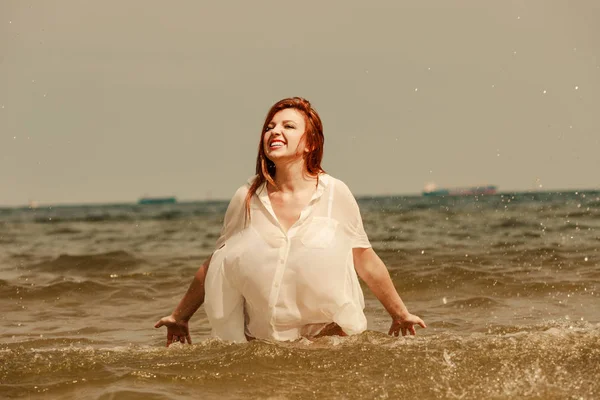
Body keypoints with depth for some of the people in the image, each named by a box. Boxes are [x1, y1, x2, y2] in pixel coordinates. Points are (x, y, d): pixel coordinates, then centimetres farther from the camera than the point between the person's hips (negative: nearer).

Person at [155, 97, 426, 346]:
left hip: (334, 336, -2)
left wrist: (400, 314, 13)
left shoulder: (335, 195, -4)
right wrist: (179, 317, 16)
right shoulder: (246, 200, -1)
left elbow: (367, 264, 6)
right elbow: (214, 268, 11)